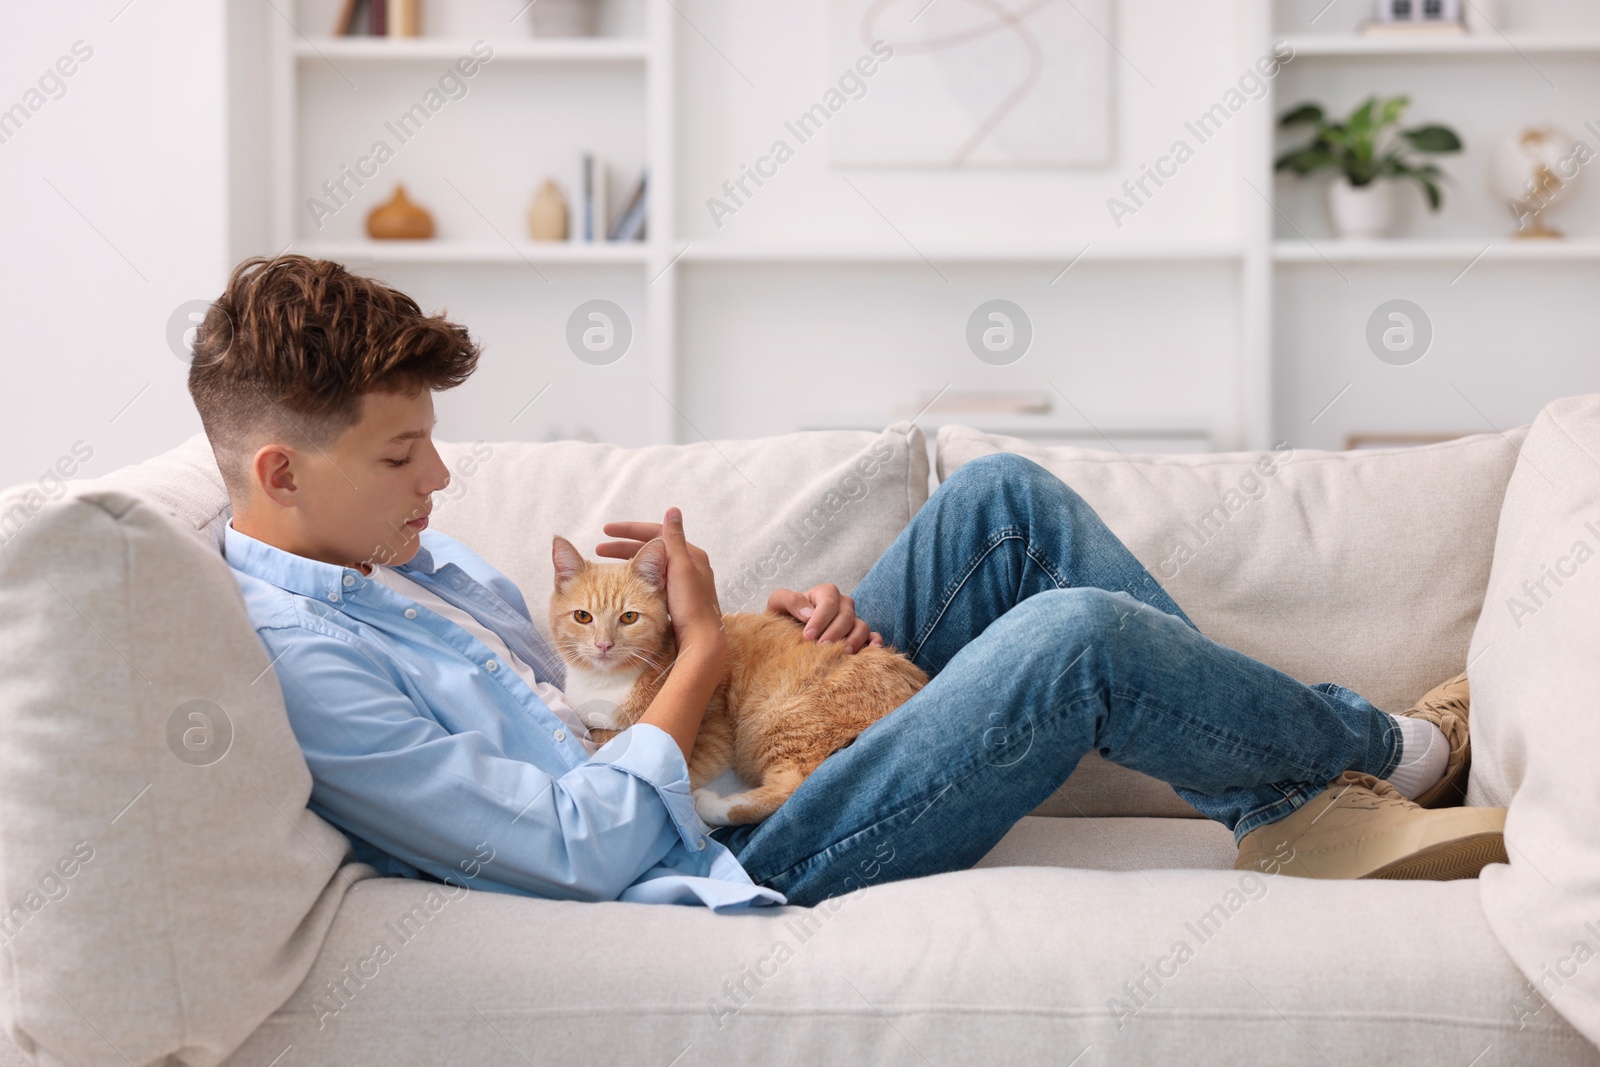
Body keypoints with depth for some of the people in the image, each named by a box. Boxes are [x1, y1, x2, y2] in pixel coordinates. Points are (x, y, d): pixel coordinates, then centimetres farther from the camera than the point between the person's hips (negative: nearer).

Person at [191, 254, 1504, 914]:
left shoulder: (395, 551, 9)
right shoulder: (299, 657, -22)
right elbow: (592, 851, -23)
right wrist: (701, 651, -12)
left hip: (739, 780, 10)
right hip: (727, 874, -10)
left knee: (1004, 500, 1)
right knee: (1078, 638, -20)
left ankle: (1294, 804, 5)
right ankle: (1387, 750, 9)